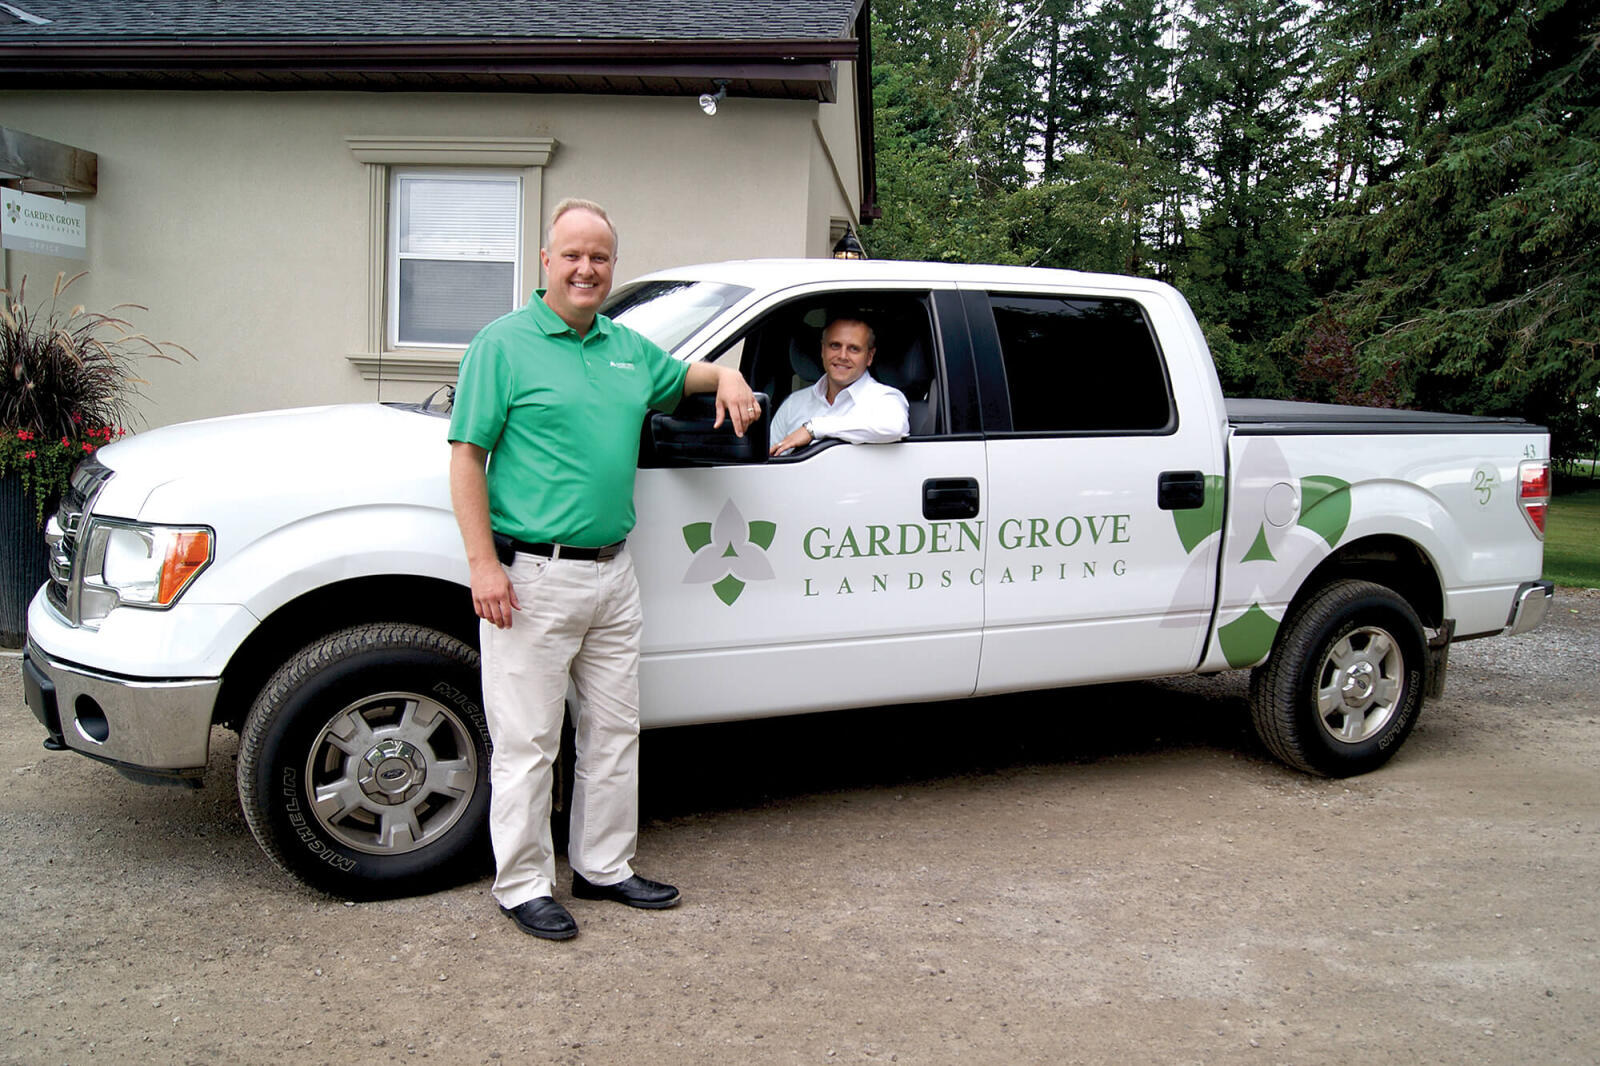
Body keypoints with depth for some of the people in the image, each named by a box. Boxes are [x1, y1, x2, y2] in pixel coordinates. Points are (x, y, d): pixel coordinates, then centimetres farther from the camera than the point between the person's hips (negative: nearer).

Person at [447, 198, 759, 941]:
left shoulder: (628, 347, 13)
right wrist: (483, 564, -17)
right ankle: (523, 885, 14)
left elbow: (682, 375, 33)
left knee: (614, 730, 14)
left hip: (612, 573, 7)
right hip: (532, 578, -7)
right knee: (528, 741, 1)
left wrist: (727, 377, 9)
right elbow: (467, 457, -9)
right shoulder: (503, 344, -6)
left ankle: (603, 866, 28)